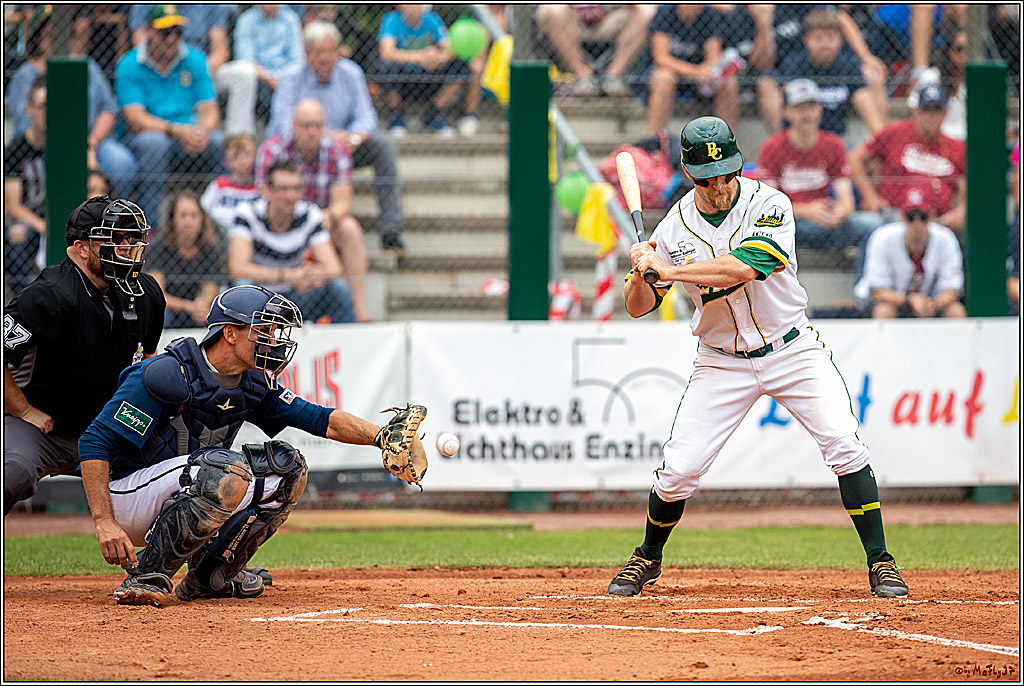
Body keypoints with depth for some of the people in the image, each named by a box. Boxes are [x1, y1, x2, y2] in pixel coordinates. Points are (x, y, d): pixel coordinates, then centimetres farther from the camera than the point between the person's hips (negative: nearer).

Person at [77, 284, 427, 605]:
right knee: (228, 471, -32)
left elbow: (318, 418, 5)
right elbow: (95, 442, -23)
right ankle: (147, 576, -22)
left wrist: (380, 435, -12)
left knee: (287, 466, -2)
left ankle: (210, 575, 3)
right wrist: (104, 523, -30)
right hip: (126, 496, -8)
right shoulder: (169, 375, -21)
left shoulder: (253, 384, 4)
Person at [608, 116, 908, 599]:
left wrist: (669, 269, -33)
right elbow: (638, 307, -1)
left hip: (792, 351, -2)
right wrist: (641, 274, -22)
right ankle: (648, 559, 20)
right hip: (722, 362, 2)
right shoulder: (675, 227, -6)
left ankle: (879, 561, -7)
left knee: (845, 447, -16)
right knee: (679, 469, -6)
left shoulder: (768, 205, -15)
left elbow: (744, 268, -33)